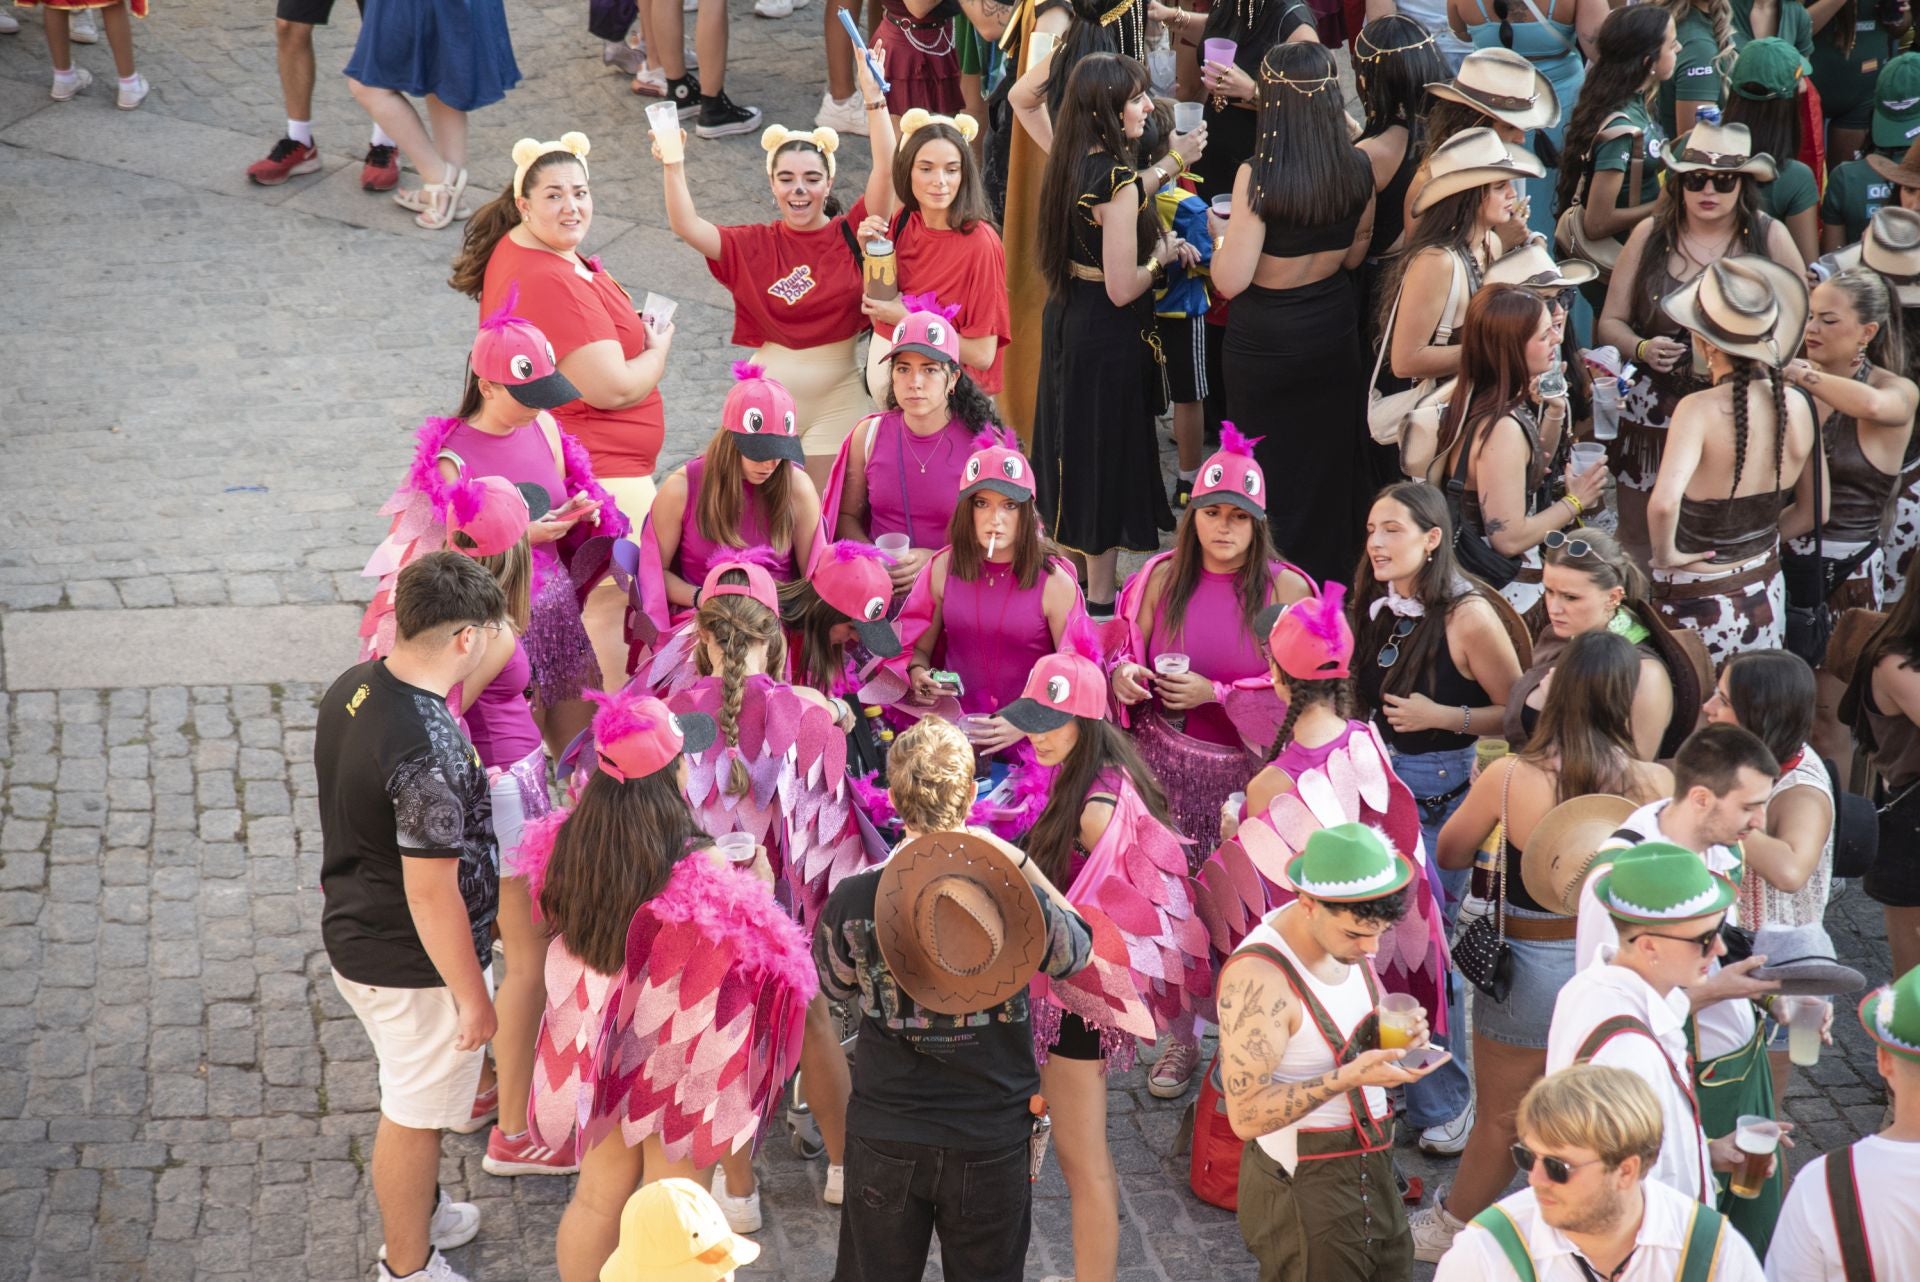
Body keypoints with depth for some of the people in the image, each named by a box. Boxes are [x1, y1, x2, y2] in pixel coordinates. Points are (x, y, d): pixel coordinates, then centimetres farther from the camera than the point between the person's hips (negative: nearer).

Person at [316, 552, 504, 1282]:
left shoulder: (352, 688, -6)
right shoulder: (432, 750, -34)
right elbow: (432, 894, -27)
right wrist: (473, 996, -16)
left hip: (354, 937, 9)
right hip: (413, 967, -8)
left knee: (409, 1098, 29)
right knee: (414, 1114, 13)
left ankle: (417, 1213, 51)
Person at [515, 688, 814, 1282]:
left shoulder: (568, 844, -15)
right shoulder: (701, 867, -30)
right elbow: (748, 951, -17)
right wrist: (760, 886, 1)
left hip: (596, 1043, 5)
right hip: (675, 1055, -5)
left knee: (598, 1197, 23)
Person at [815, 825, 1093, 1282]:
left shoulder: (851, 900, -15)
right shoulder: (1018, 899, -17)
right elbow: (1077, 948, 7)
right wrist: (1020, 861, 7)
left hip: (884, 1135, 1)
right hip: (992, 1139, -1)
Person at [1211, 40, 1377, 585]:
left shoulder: (1258, 176, -25)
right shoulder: (1358, 167, -9)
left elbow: (1230, 280, -23)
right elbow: (1354, 255, 5)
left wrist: (1222, 233, -5)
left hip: (1267, 340, -4)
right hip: (1333, 329, 4)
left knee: (1270, 465, 13)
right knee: (1329, 456, 20)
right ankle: (1328, 570, 35)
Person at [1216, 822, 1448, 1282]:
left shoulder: (1343, 936, -3)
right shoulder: (1258, 977, -28)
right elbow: (1247, 1115, -28)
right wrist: (1348, 1076, -35)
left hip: (1371, 1170, 8)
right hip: (1304, 1187, -8)